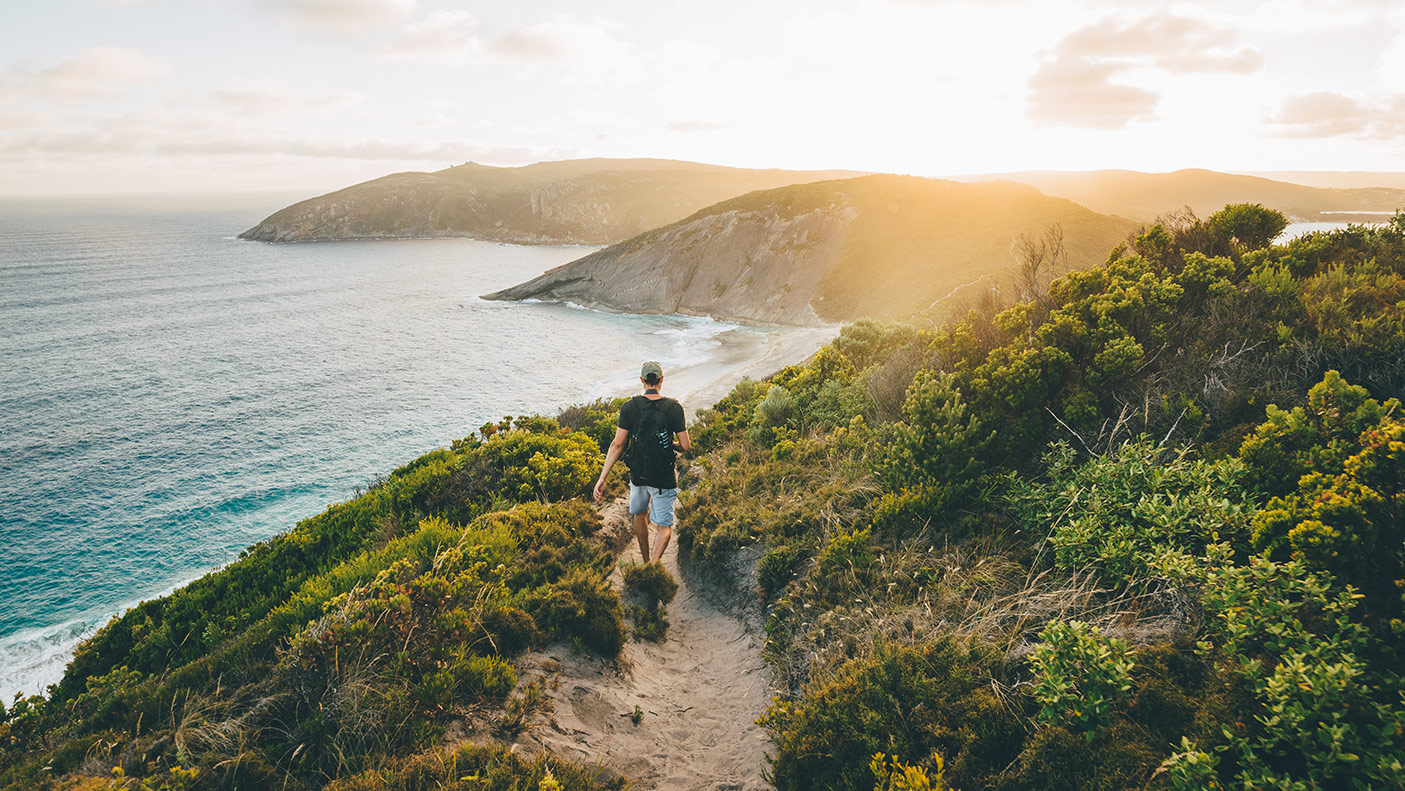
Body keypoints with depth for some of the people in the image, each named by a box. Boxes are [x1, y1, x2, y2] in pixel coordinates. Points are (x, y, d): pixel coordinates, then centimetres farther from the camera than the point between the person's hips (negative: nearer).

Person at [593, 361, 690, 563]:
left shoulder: (629, 407, -8)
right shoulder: (674, 408, -11)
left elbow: (617, 445, -10)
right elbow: (685, 446, -8)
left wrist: (602, 478, -6)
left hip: (638, 475, 2)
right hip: (664, 478, -2)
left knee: (640, 514, 26)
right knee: (664, 525, 6)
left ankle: (646, 561, 40)